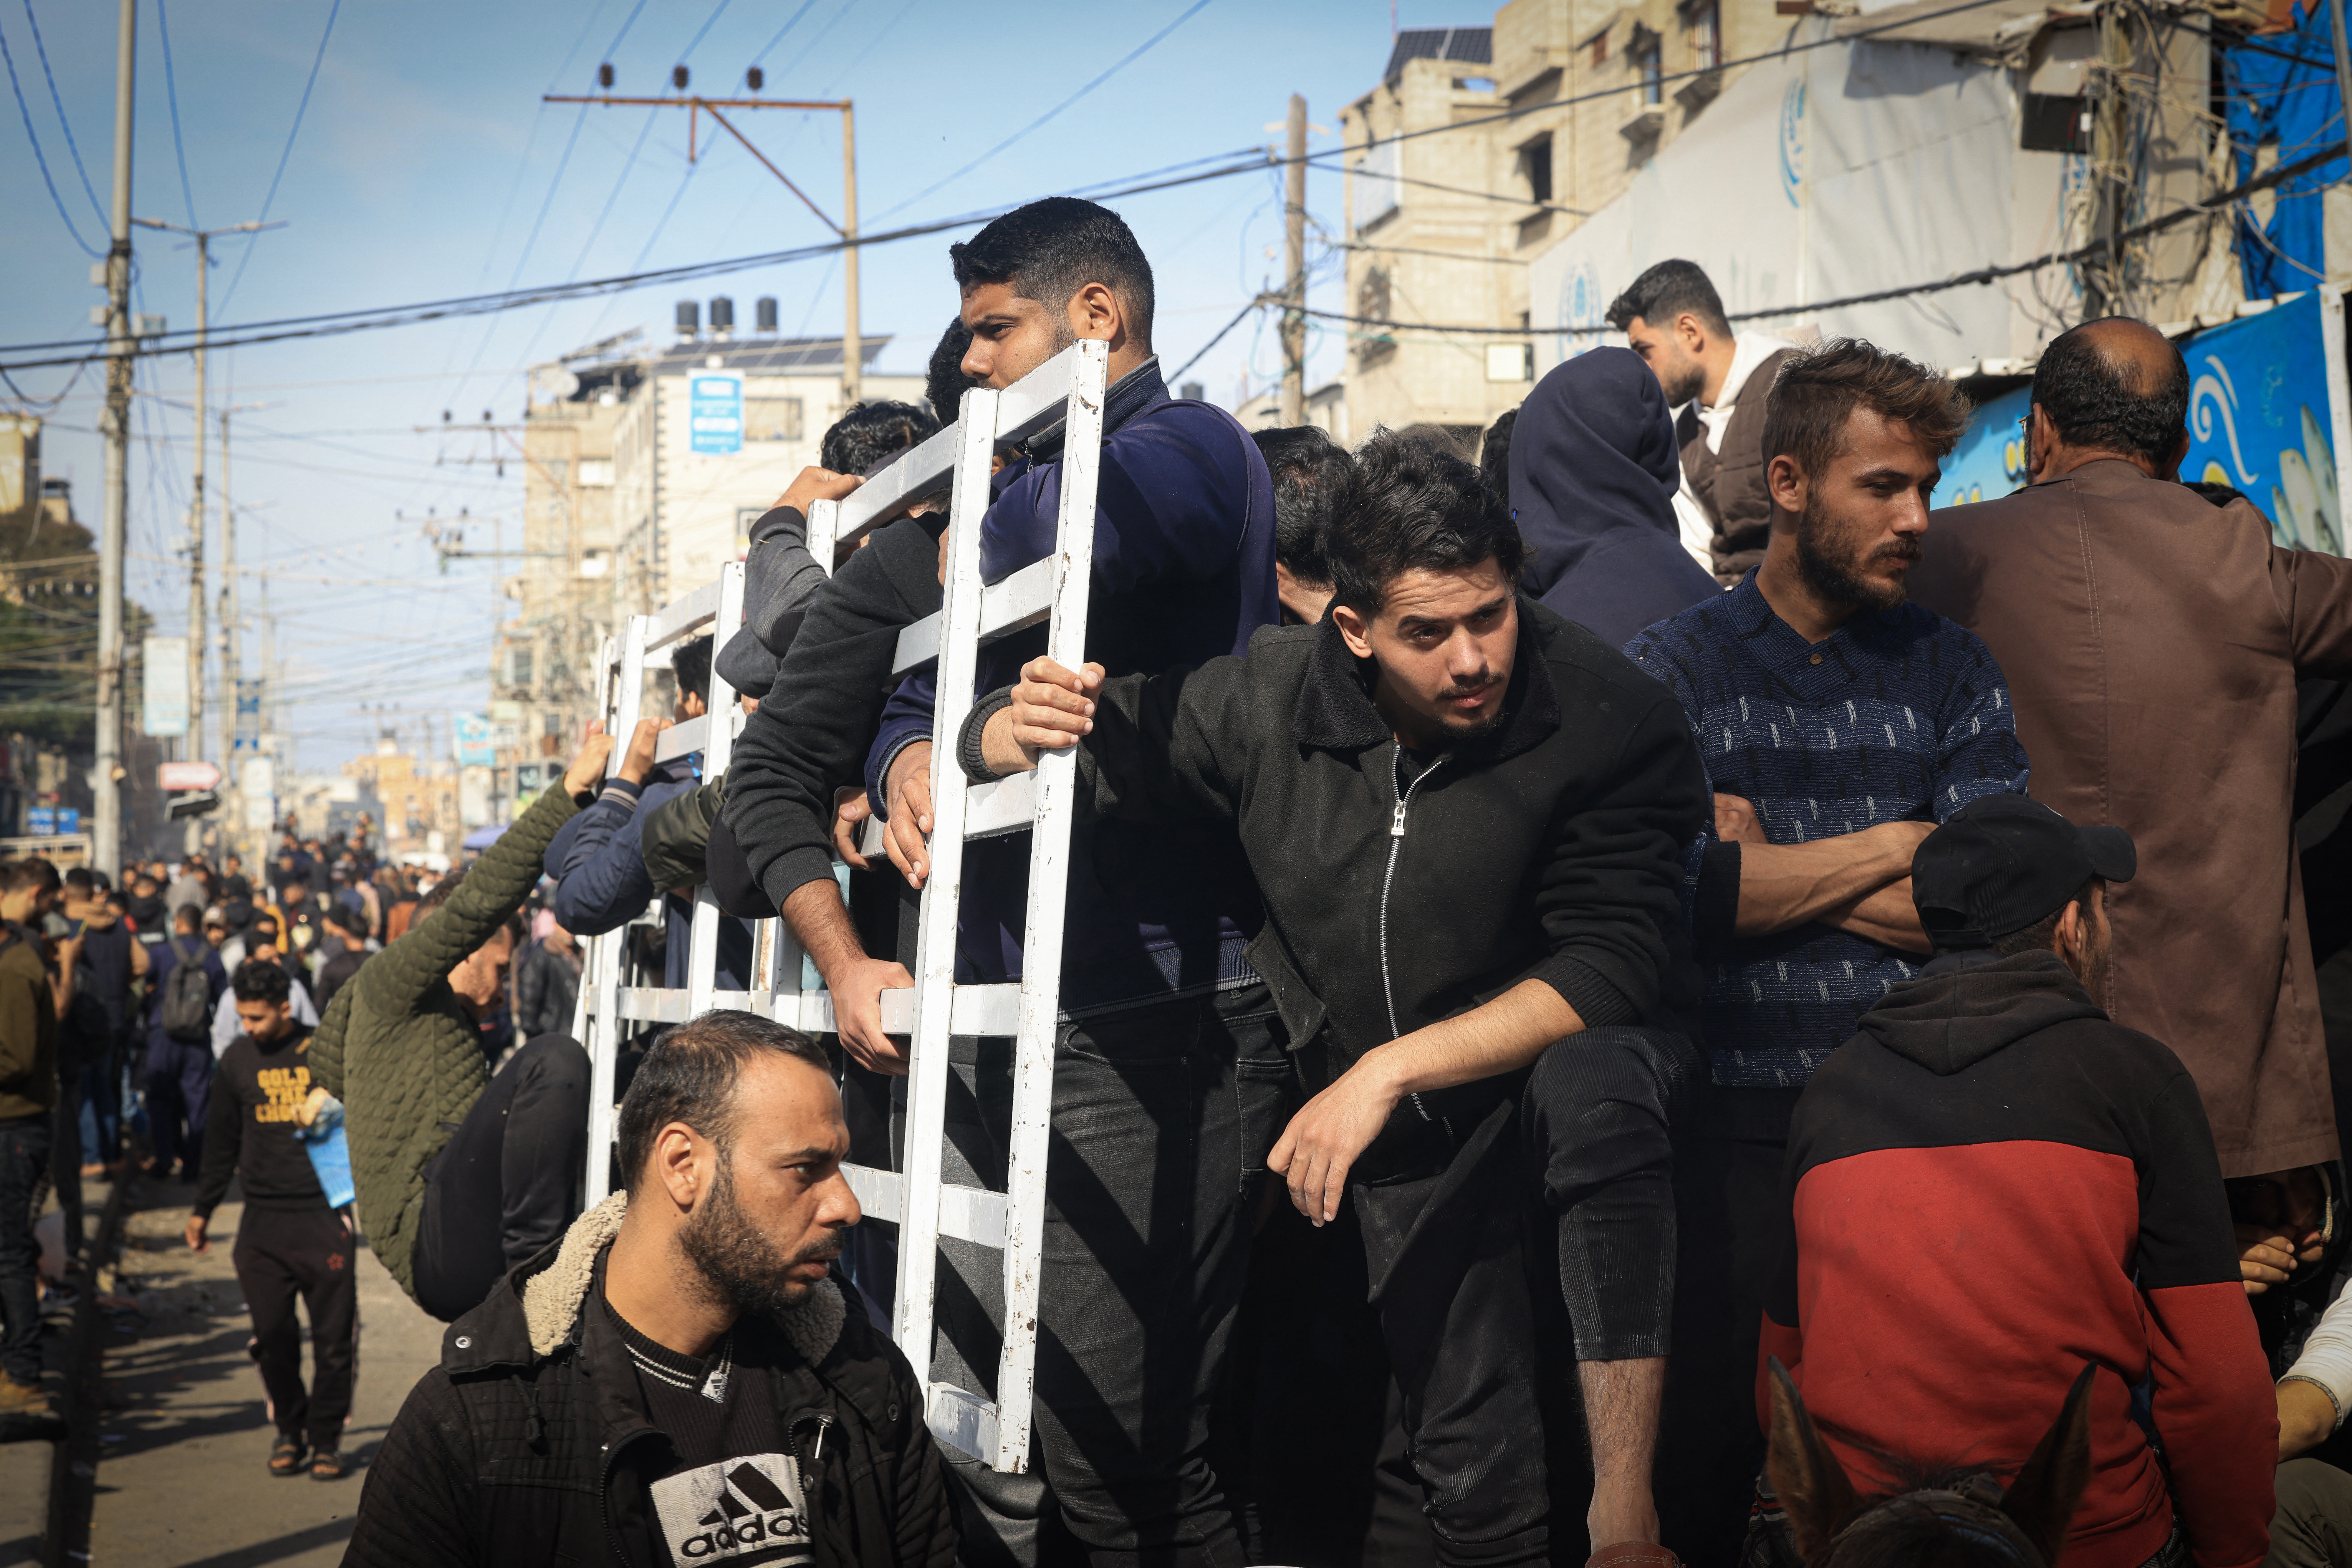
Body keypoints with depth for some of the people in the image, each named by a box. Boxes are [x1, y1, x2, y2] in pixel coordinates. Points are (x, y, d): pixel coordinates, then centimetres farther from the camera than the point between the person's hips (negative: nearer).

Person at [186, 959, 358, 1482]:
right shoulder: (237, 1060, 8)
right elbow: (221, 1141, 18)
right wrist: (202, 1210, 23)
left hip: (325, 1217, -2)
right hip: (262, 1222, 2)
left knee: (333, 1336, 0)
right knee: (272, 1335, 1)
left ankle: (326, 1438, 12)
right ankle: (289, 1429, 18)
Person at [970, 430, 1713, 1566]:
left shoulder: (1607, 717, -22)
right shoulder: (1268, 699, -11)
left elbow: (1614, 970, -26)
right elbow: (1103, 742, 2)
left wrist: (1389, 1067, -31)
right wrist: (1021, 729, -24)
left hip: (1573, 1060, -3)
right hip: (1408, 1137, 4)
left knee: (1591, 1081, -39)